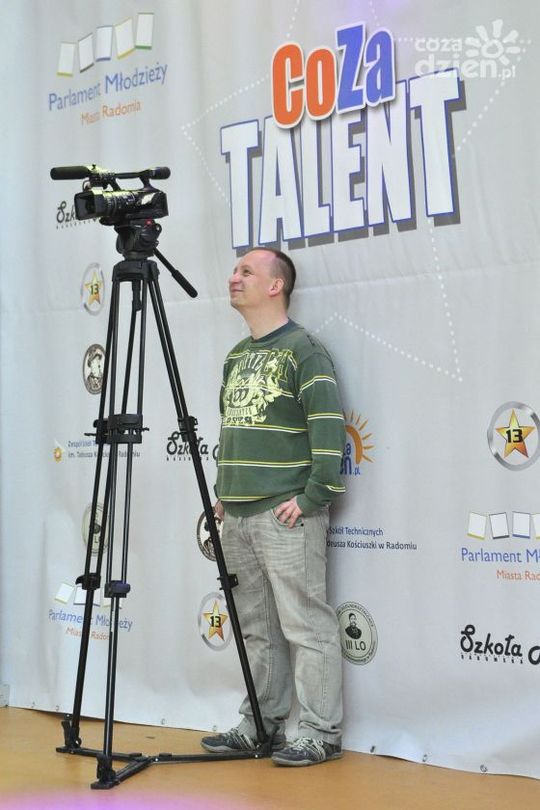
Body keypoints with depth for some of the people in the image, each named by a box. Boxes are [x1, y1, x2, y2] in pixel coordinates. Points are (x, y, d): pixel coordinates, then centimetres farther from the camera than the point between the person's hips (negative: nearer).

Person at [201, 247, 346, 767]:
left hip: (286, 514, -8)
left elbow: (329, 428, -13)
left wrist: (312, 498, -16)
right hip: (236, 515, 8)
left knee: (305, 625, -3)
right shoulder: (235, 357, 18)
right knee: (257, 627, 14)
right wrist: (222, 493, 18)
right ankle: (260, 724, 24)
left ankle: (321, 734, 6)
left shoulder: (303, 349, -6)